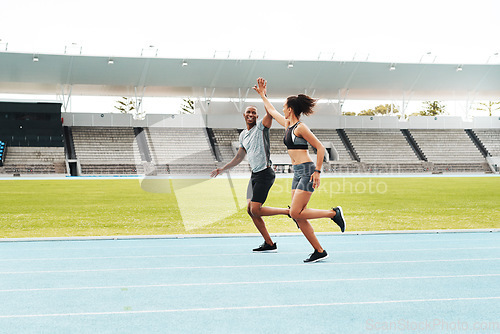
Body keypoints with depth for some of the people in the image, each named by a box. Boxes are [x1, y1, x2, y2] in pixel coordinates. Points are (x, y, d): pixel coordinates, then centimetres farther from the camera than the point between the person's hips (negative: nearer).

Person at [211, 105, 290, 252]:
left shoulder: (261, 127, -6)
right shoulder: (243, 135, 16)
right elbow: (239, 157, 27)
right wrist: (222, 169, 29)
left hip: (265, 173, -8)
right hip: (255, 174, 8)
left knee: (256, 210, -15)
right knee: (250, 209, 2)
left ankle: (289, 211, 0)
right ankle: (269, 243, 9)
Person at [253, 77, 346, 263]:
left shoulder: (300, 127, -10)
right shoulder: (287, 124, 14)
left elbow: (320, 148, -13)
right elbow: (271, 111, 31)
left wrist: (317, 171, -17)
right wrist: (262, 94, 37)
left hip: (307, 171, -8)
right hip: (297, 173, 8)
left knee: (296, 213, -15)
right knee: (298, 217, 1)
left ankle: (334, 213, -1)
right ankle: (319, 251, 5)